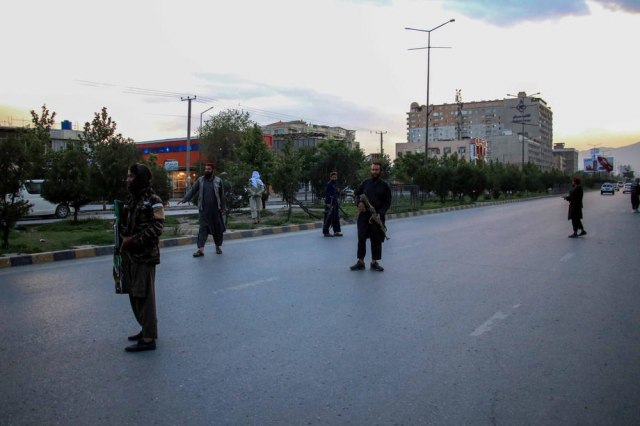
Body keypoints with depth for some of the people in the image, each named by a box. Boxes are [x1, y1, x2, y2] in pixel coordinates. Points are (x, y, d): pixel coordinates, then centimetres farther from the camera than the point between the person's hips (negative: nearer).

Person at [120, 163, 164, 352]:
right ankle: (147, 329, 29)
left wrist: (133, 240, -18)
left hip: (145, 256, -8)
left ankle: (148, 339, 0)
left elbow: (156, 229, -16)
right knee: (134, 294, 15)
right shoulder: (131, 199, 14)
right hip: (130, 254, 8)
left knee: (144, 296, -6)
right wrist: (123, 235, 3)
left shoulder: (153, 201, -11)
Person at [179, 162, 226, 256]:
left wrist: (223, 208, 0)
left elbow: (222, 196, 2)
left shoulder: (218, 181, 0)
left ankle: (218, 247, 25)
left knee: (217, 229, 9)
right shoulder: (200, 180, 5)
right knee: (203, 229, -5)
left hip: (215, 210, 0)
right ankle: (200, 249, -7)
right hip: (204, 210, 0)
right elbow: (192, 190, 2)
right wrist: (184, 199, -9)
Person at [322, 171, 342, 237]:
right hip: (330, 203, -10)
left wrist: (338, 192, 3)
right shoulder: (328, 184, -8)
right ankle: (325, 232, -3)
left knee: (336, 218, 11)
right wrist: (328, 203, -22)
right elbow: (327, 194, -16)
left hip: (335, 203, 10)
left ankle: (336, 232, 16)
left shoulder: (335, 185, 19)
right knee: (328, 218, -7)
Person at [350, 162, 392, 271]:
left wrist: (380, 213, -14)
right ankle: (360, 262, 9)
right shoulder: (365, 183, 7)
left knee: (376, 240, 4)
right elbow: (356, 194, 16)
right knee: (361, 239, 1)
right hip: (364, 215, 1)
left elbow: (387, 203, 0)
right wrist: (359, 202, -7)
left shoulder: (385, 186, 1)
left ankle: (374, 262, 15)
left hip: (377, 216, -1)